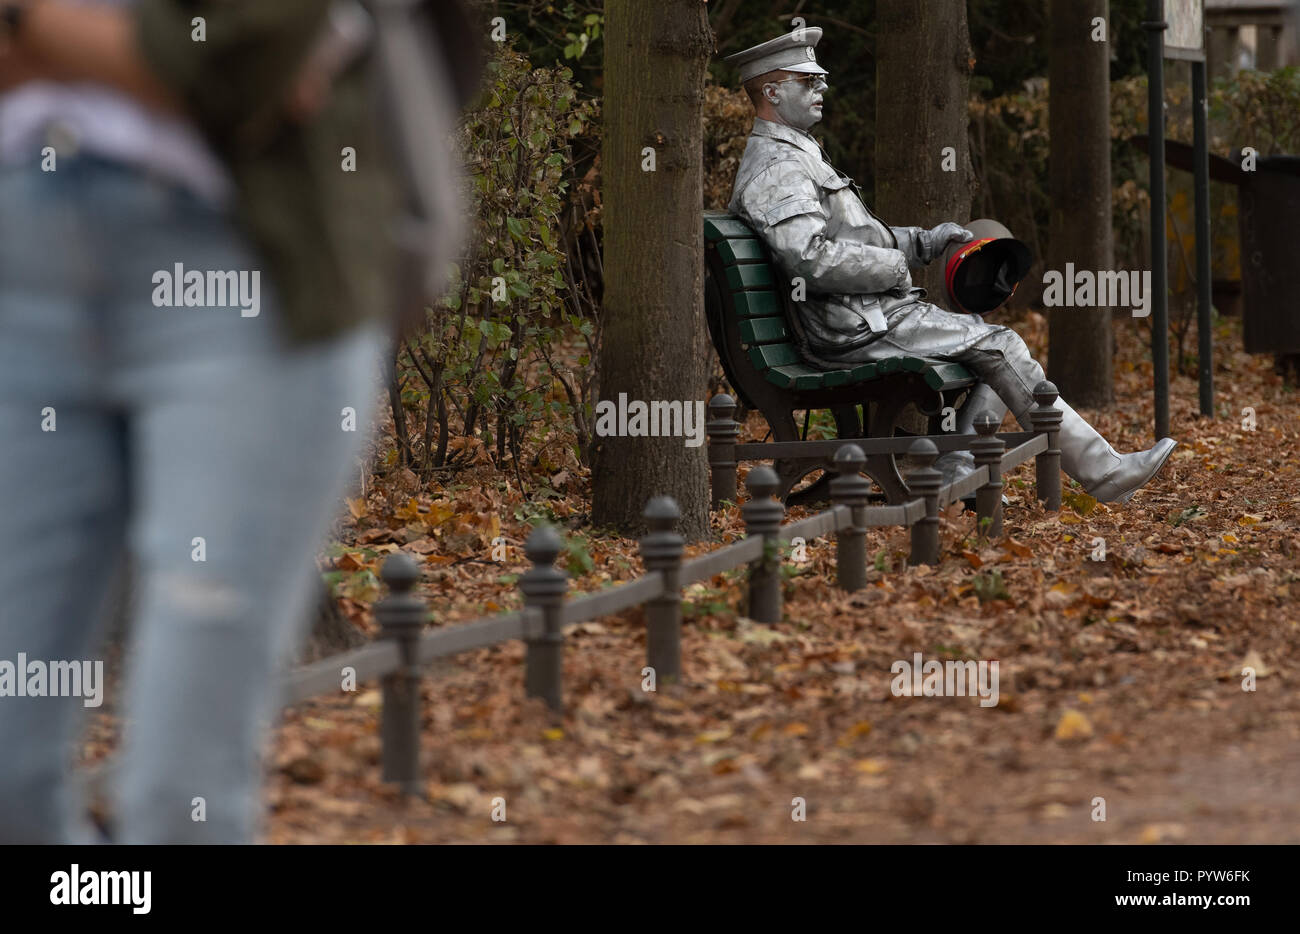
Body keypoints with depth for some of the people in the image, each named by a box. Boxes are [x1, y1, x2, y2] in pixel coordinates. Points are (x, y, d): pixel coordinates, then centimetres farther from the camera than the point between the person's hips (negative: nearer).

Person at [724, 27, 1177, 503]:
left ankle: (955, 477, -4)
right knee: (998, 347, -10)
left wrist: (925, 241, 13)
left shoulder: (799, 156, 22)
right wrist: (894, 267, -15)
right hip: (859, 328, -11)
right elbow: (811, 258, -27)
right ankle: (1101, 471, -6)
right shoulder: (775, 169, -14)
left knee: (994, 343, 8)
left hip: (872, 316, 11)